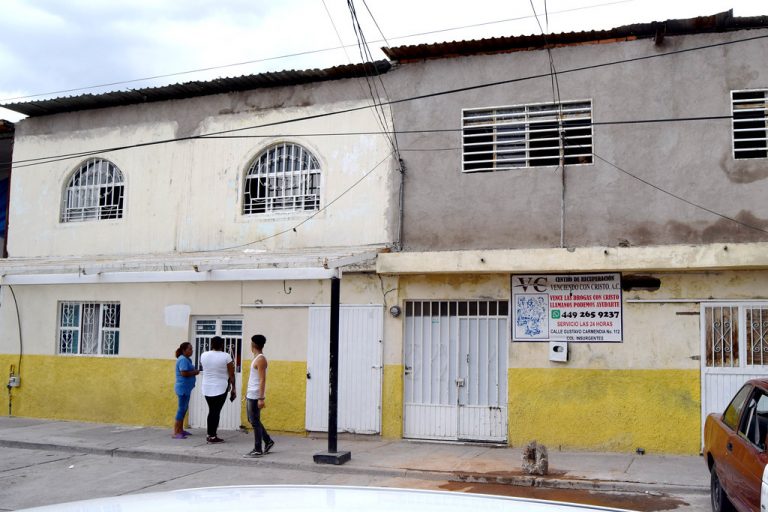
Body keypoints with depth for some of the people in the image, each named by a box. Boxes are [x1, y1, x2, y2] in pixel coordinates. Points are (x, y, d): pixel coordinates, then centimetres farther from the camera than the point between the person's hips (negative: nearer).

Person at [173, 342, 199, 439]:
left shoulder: (186, 359, 14)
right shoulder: (183, 360, -17)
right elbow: (184, 373, -26)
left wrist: (194, 372, 2)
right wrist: (195, 372, -14)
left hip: (186, 388, 11)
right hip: (183, 388, -11)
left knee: (184, 408, 17)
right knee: (182, 409, -9)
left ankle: (180, 430, 27)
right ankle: (175, 433, -7)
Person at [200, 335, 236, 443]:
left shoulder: (204, 355, -1)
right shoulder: (226, 356, -11)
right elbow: (231, 374, -7)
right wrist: (233, 388, 3)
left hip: (207, 388, 4)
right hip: (220, 388, -4)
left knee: (211, 411, 15)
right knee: (216, 411, 0)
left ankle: (210, 434, 17)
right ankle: (212, 437, 1)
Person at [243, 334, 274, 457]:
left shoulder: (261, 359, -15)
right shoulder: (257, 358, 14)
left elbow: (262, 380, -19)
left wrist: (261, 398, -22)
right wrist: (248, 392, 24)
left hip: (255, 396, -10)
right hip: (251, 395, 10)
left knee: (255, 422, -4)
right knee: (252, 420, 16)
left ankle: (257, 450, 2)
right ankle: (268, 441, 24)